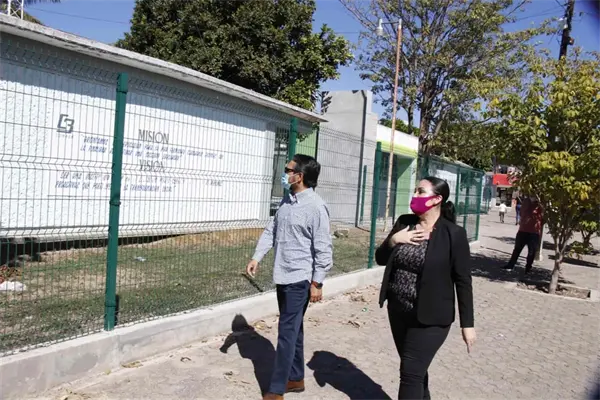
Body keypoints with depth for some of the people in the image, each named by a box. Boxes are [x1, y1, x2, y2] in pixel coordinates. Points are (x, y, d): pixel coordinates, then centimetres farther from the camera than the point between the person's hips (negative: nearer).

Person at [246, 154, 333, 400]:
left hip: (300, 279, -8)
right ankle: (295, 378, 33)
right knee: (293, 330, 18)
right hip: (283, 276, 8)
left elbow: (323, 248, -17)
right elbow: (271, 231, 14)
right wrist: (257, 257, 6)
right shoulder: (287, 201, 7)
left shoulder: (315, 207, -17)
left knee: (287, 333, -1)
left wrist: (317, 282, -15)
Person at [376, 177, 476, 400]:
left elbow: (463, 281, -9)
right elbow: (380, 259, 6)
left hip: (430, 317, -5)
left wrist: (467, 323, -7)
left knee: (411, 372, -3)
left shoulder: (453, 234, -13)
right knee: (415, 370, 20)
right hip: (398, 311, 6)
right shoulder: (404, 222, 2)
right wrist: (393, 240, -13)